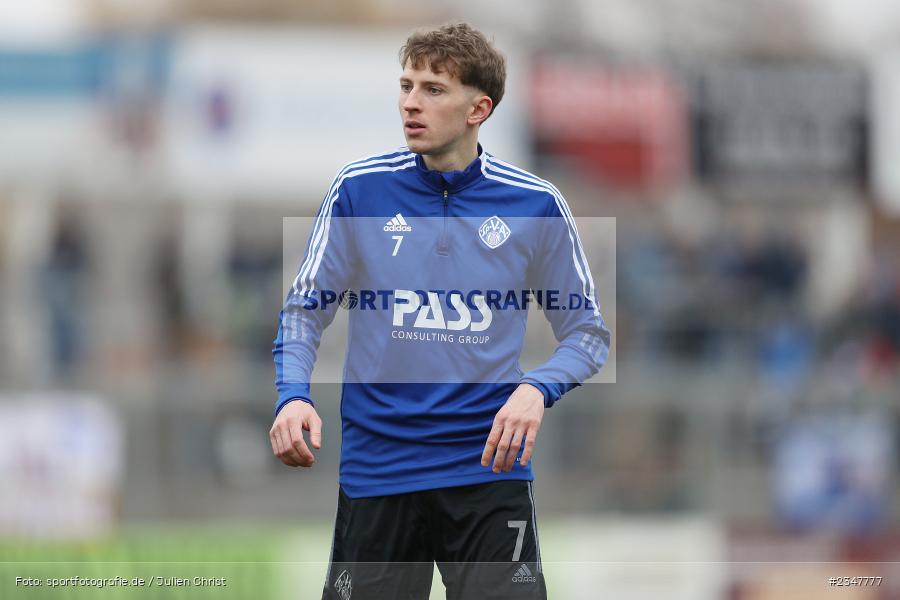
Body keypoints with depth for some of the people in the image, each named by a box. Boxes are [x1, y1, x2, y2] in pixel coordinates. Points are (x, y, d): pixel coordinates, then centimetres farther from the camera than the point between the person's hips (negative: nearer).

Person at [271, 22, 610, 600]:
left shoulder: (536, 204, -1)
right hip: (376, 465, 1)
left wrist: (537, 389, -14)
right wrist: (293, 395, -13)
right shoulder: (359, 189, -1)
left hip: (489, 464, -1)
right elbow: (306, 309, 6)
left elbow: (587, 332, 6)